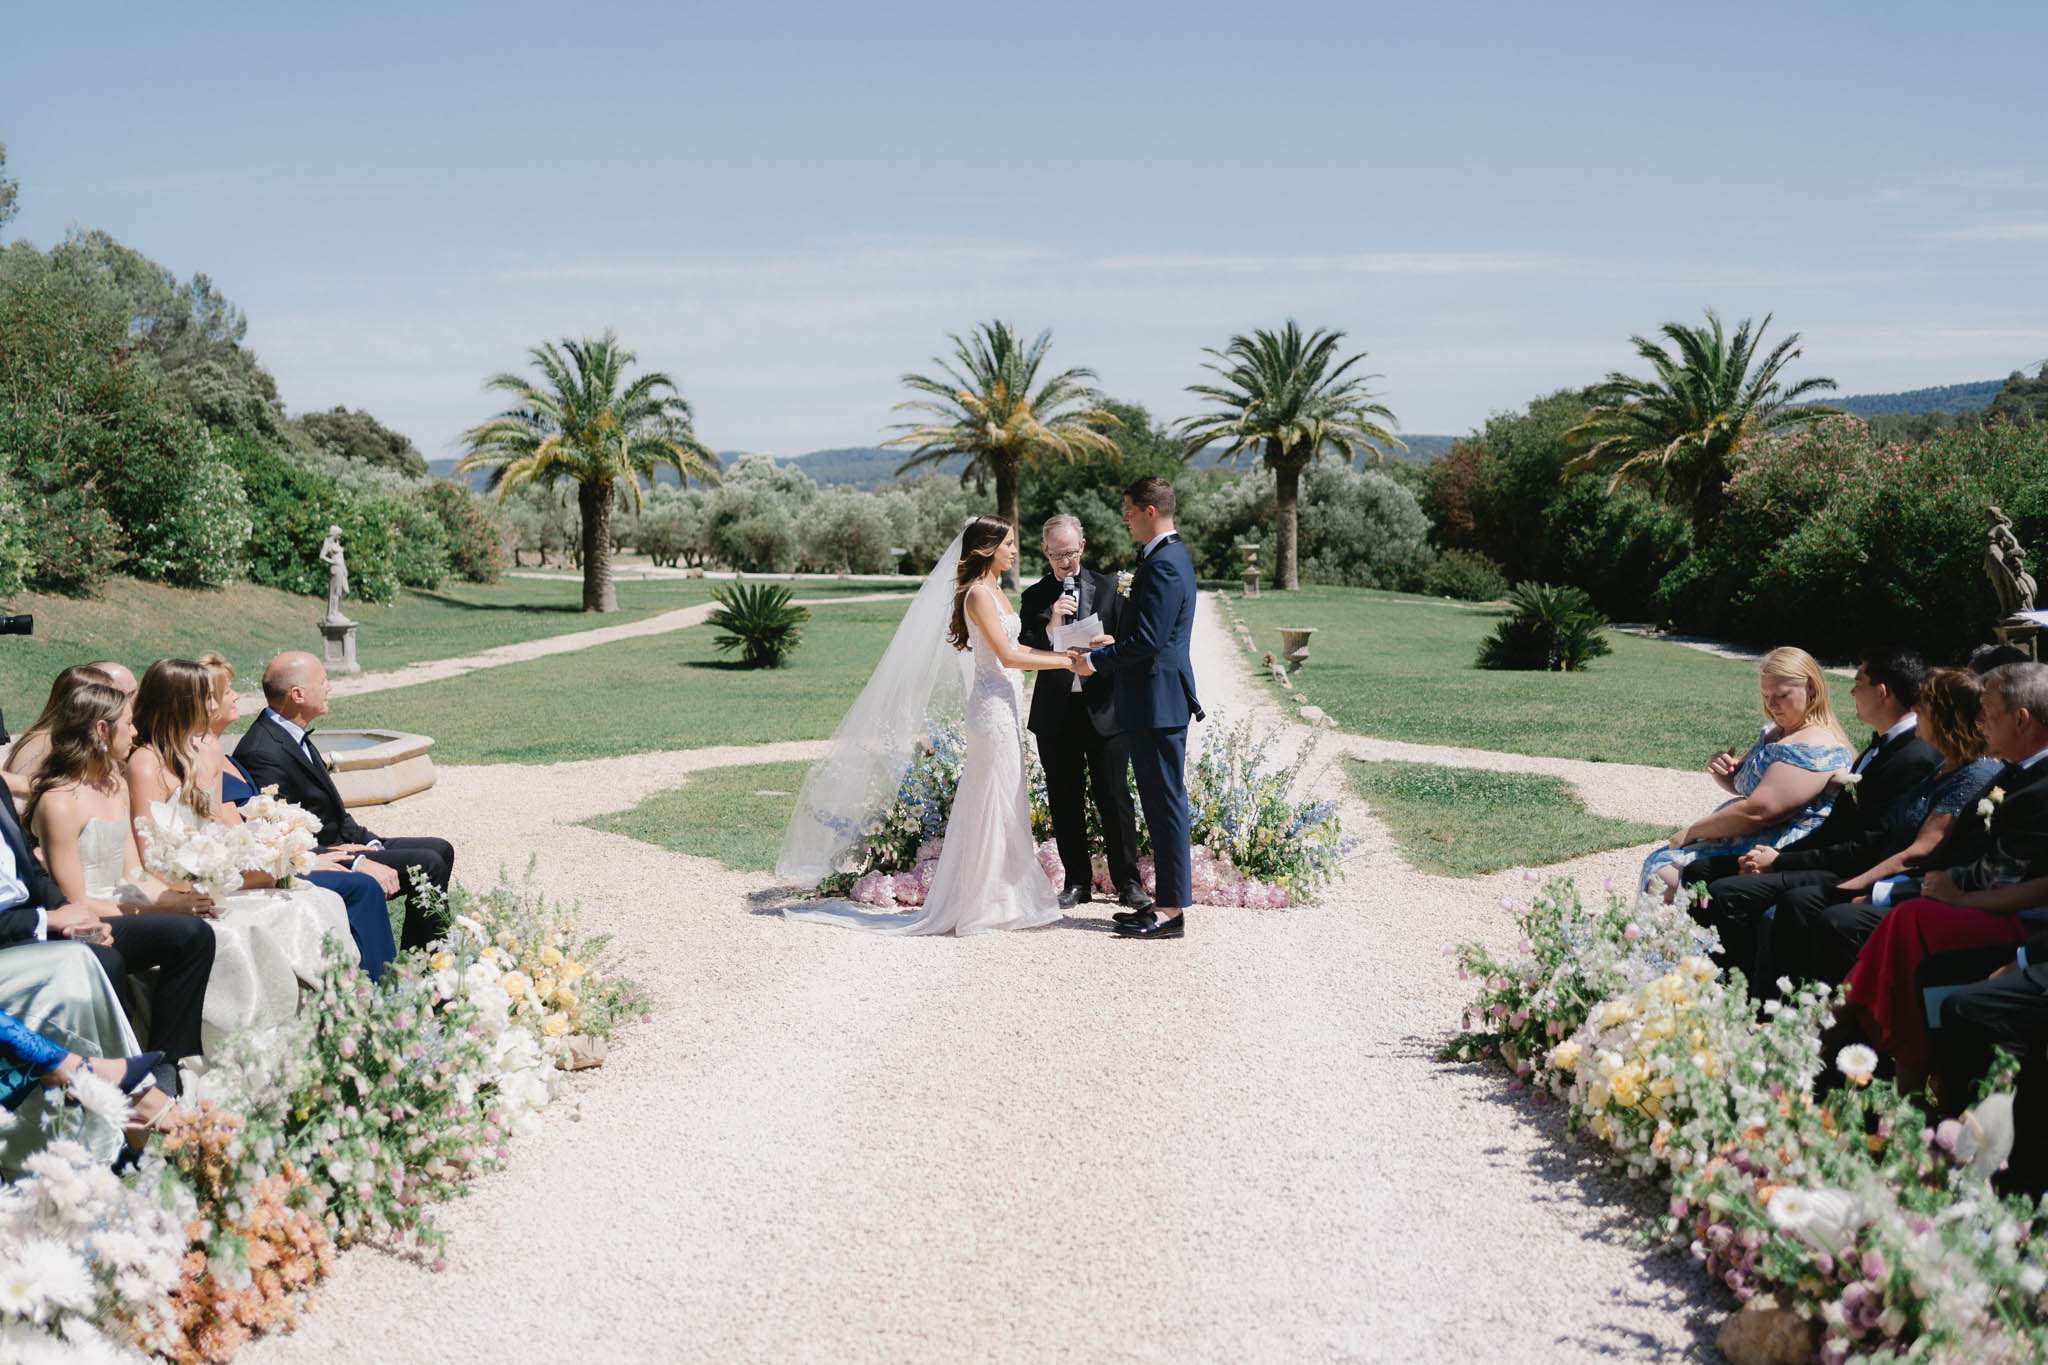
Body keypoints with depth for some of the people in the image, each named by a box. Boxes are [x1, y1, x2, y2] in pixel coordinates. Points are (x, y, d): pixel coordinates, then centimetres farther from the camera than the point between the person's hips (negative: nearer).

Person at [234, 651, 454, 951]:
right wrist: (358, 864, -27)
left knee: (440, 849, 11)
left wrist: (368, 842, 1)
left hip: (340, 845, 11)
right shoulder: (264, 753, -23)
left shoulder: (294, 735, 9)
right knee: (428, 866, -17)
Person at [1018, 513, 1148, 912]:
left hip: (1103, 709, -1)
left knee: (1114, 799, 0)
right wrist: (1051, 623, -17)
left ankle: (1127, 882, 9)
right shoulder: (1035, 597, 6)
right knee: (1065, 803, 7)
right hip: (1056, 713, 1)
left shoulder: (1108, 588, 5)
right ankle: (1077, 882, 17)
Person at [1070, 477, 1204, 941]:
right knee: (1163, 803, 13)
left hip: (1157, 702, -11)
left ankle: (1171, 909, 1)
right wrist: (1105, 648, 12)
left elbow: (1147, 640, -22)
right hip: (1158, 699, 11)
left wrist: (1097, 660, -11)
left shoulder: (1163, 564, -18)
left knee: (1166, 803, -5)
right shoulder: (1171, 556, 15)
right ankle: (1168, 902, 20)